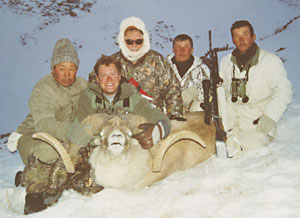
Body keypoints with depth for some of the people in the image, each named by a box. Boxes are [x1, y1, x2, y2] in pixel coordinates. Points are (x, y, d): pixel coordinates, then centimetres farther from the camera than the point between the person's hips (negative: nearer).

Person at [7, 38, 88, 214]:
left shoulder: (83, 86, 1)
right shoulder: (43, 89, -18)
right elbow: (44, 124, -31)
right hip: (33, 136, -6)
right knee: (49, 150, -36)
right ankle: (35, 193, -15)